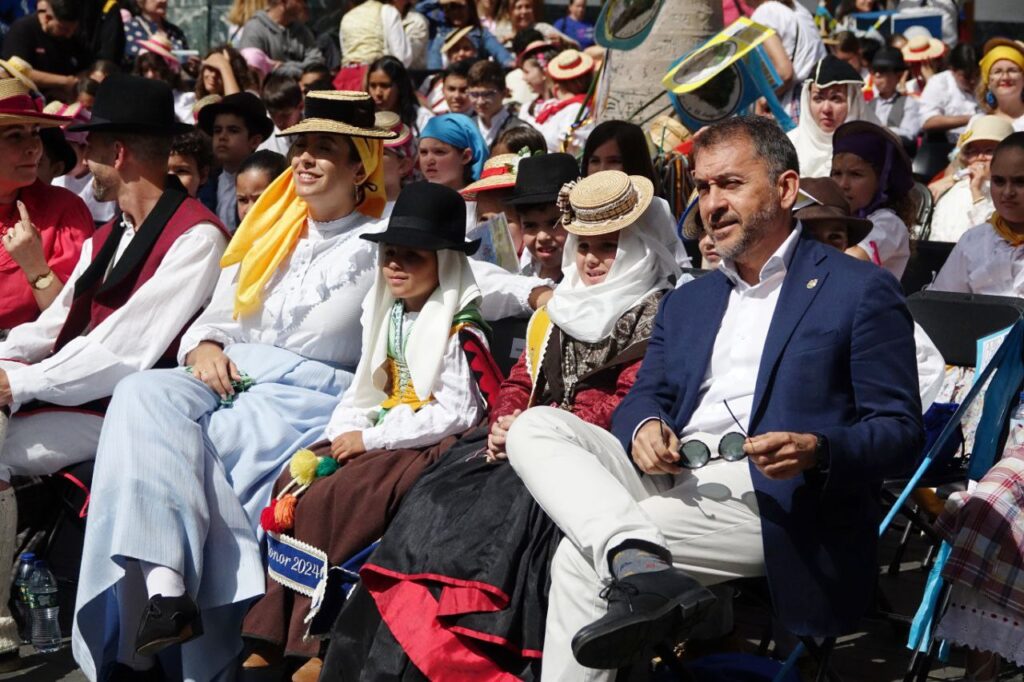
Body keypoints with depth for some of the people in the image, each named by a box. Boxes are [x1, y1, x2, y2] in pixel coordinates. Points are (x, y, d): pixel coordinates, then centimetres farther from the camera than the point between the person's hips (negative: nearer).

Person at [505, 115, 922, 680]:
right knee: (534, 427, -19)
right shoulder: (687, 301, 26)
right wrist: (643, 427, -9)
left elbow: (899, 431, -1)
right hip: (670, 480, 7)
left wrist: (817, 450, -22)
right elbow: (644, 396, 18)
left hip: (769, 502, -7)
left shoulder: (860, 291, 5)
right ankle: (641, 566, -37)